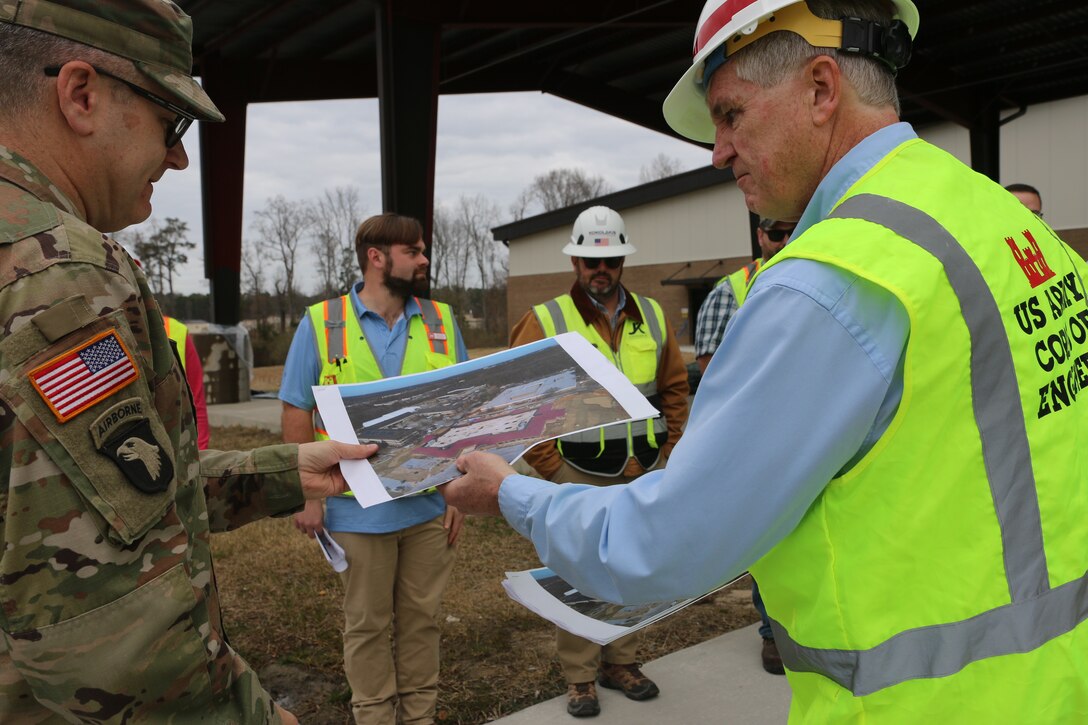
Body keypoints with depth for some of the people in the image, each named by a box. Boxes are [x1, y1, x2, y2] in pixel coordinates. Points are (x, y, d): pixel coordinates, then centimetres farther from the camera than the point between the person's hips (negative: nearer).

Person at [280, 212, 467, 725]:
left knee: (421, 618, 15)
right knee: (367, 624, 13)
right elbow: (296, 415, -2)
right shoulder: (320, 324, -4)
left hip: (429, 508, 3)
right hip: (359, 509, -2)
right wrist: (307, 497, -5)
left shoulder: (440, 321, 4)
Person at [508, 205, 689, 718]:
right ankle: (579, 676, 23)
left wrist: (667, 451, 7)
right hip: (578, 476, -4)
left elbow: (675, 389, 13)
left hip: (644, 474, 4)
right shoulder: (546, 321, -7)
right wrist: (549, 465, -11)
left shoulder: (652, 318, 7)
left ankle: (621, 662, 35)